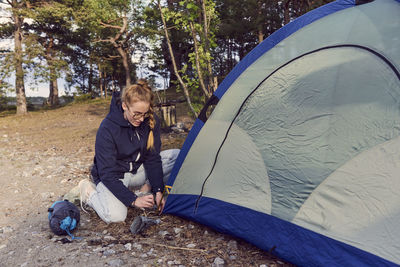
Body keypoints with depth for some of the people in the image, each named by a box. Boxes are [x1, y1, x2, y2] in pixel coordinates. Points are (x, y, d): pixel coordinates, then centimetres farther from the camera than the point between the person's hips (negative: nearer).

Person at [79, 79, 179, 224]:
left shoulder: (151, 121, -14)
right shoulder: (107, 128, -28)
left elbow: (152, 158, -8)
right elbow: (107, 174, -25)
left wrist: (158, 190, -17)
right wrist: (133, 200, -30)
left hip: (137, 170, 5)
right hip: (112, 177, -5)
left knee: (177, 156, -10)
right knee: (115, 215, -30)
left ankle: (144, 189, -4)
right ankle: (90, 191, 0)